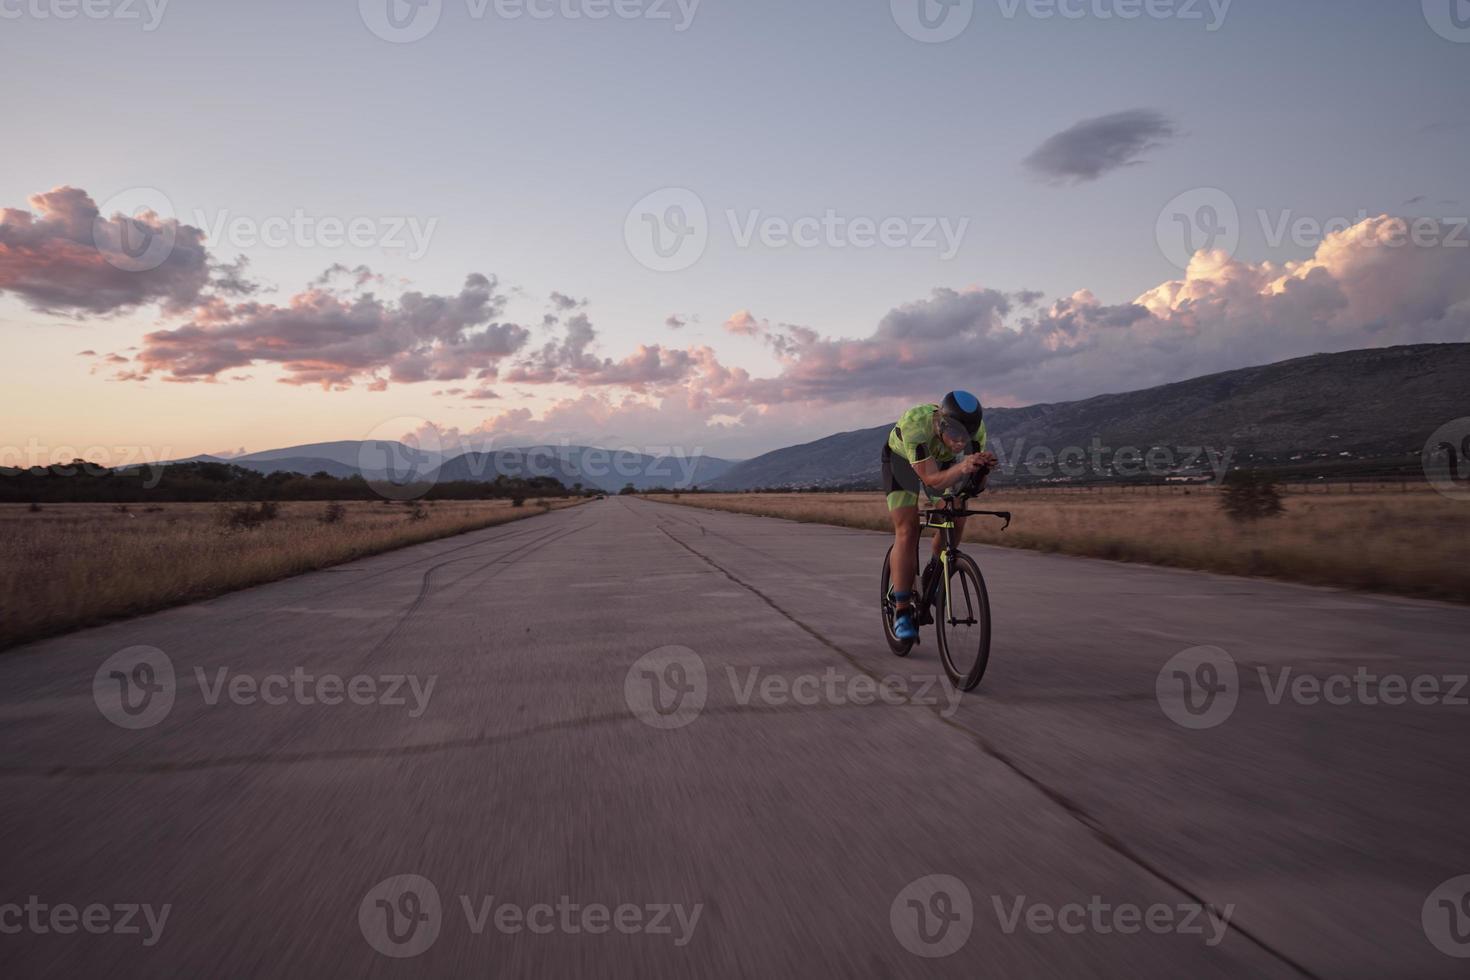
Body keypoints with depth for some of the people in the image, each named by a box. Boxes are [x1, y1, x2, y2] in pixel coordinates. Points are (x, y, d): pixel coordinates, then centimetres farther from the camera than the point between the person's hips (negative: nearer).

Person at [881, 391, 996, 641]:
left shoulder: (975, 427, -30)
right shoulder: (915, 423, -42)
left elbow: (975, 486, -26)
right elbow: (932, 480, -43)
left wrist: (983, 468, -47)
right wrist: (962, 467, -60)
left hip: (942, 461, 4)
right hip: (903, 461, -4)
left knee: (955, 519, -14)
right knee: (907, 532, -15)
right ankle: (902, 611, -11)